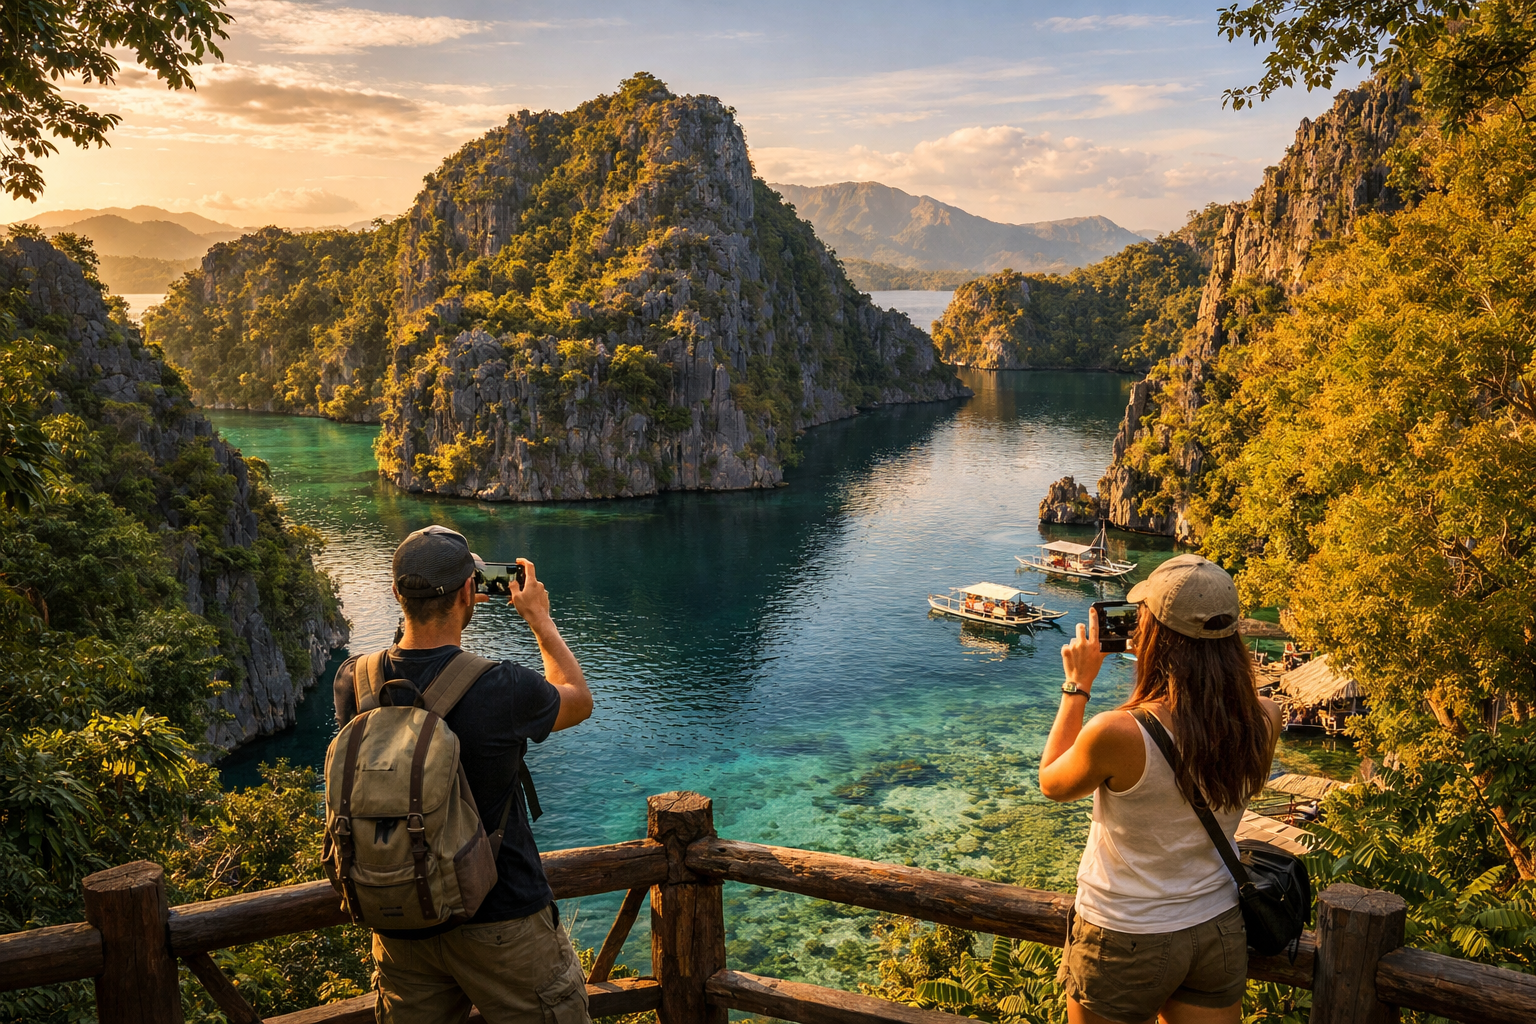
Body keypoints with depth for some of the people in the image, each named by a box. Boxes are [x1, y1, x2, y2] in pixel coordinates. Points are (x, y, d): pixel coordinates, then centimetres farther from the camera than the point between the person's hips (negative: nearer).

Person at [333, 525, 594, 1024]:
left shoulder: (352, 682, -11)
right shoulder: (504, 689, -24)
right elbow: (578, 701, -1)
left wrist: (431, 611, 15)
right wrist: (539, 616, 9)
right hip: (500, 920, -4)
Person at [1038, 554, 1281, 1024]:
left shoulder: (1116, 734, -30)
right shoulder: (1263, 721, -15)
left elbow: (1051, 783, -8)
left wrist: (1077, 684, -4)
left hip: (1125, 943, -4)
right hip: (1219, 932, 4)